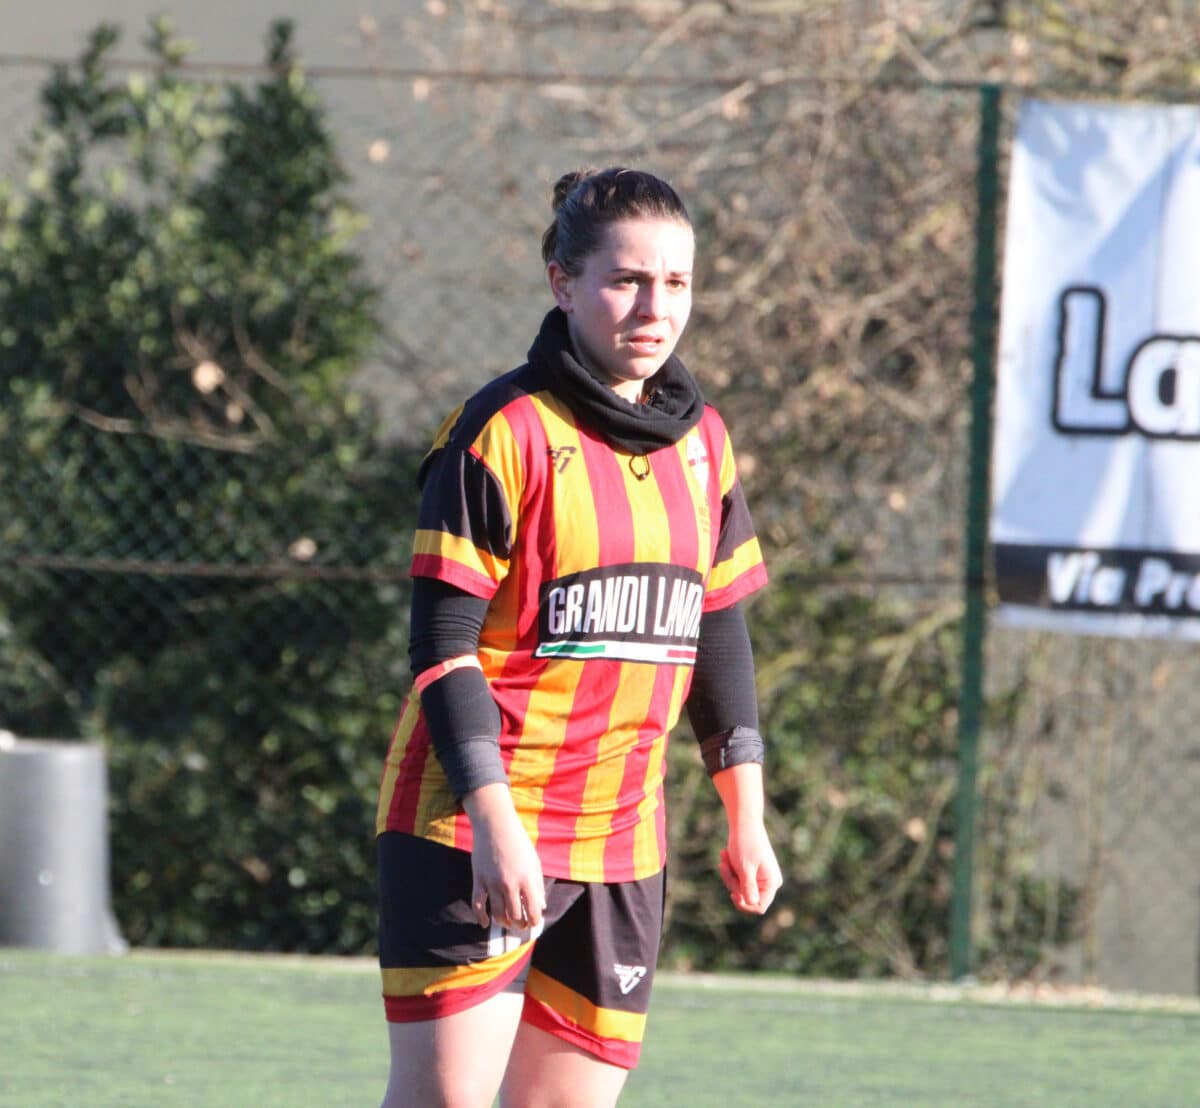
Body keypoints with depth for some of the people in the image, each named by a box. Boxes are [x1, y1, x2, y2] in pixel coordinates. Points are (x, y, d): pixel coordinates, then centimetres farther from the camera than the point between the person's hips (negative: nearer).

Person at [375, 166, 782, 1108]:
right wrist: (495, 816, -20)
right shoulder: (505, 433, -10)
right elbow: (443, 649, -12)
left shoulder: (702, 441, 11)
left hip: (621, 840, 6)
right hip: (477, 830, -6)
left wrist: (745, 815, 18)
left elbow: (718, 633, 20)